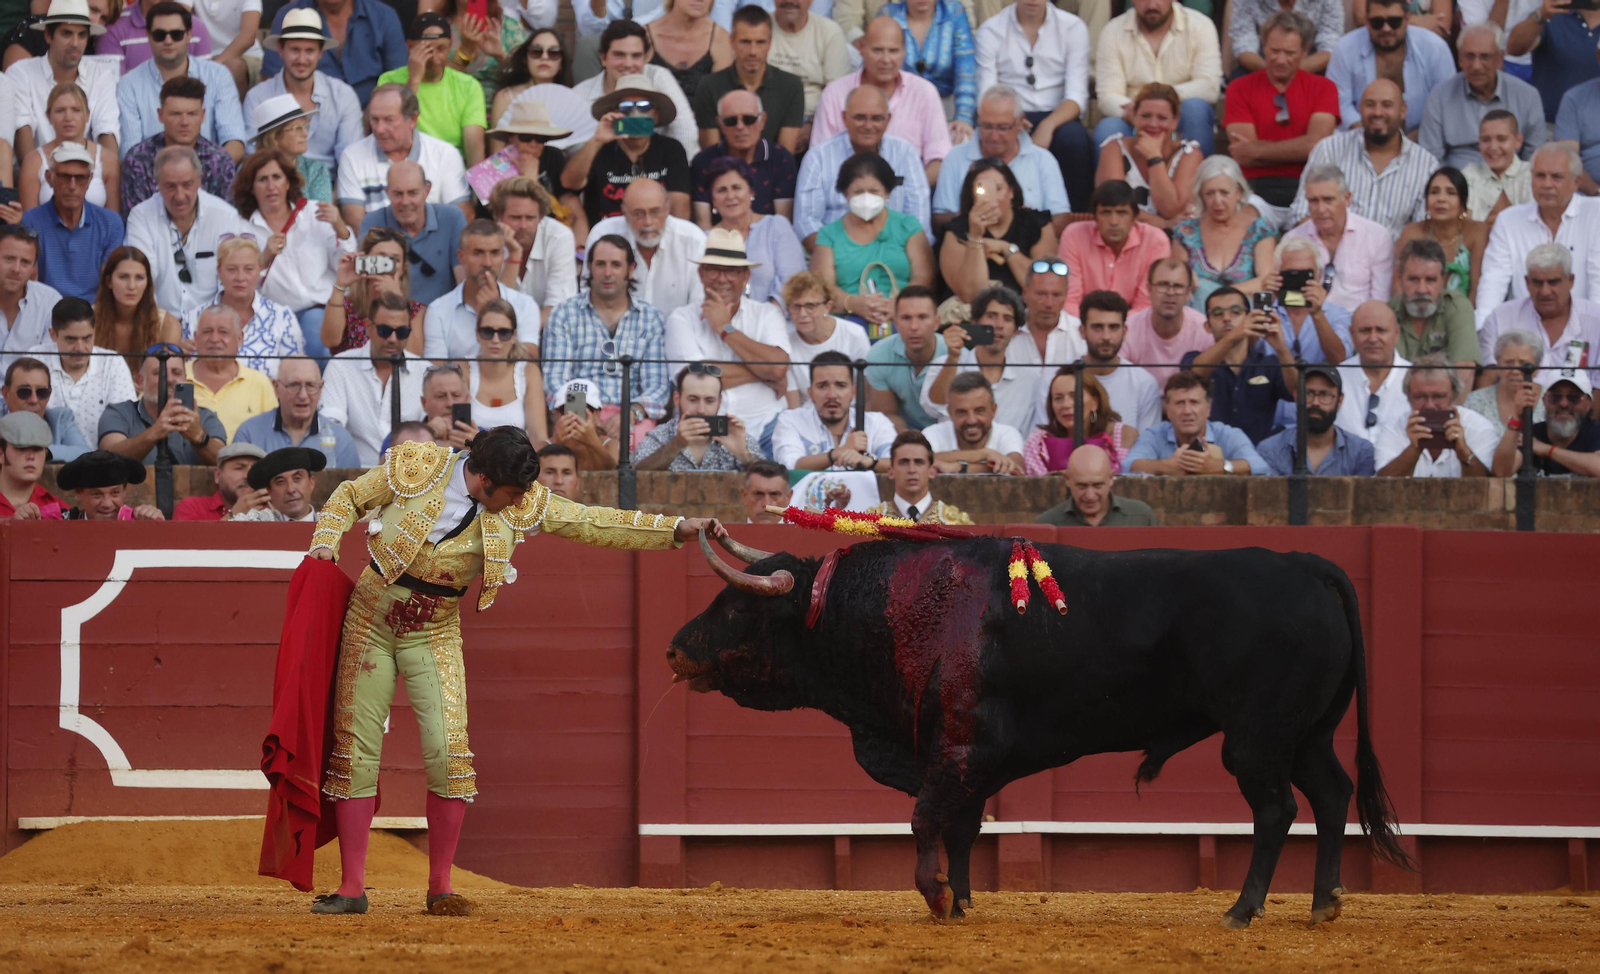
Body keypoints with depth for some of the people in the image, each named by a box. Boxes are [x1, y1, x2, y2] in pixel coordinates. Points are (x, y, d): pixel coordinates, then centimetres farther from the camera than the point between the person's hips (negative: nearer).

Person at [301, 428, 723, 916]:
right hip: (369, 618, -2)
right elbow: (349, 497, 2)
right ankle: (351, 888, 4)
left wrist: (679, 528, -9)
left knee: (448, 752, -11)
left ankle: (440, 886, 2)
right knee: (356, 750, -2)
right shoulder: (417, 468, -12)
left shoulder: (523, 504, -5)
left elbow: (596, 524, -4)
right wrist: (325, 547, -13)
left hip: (434, 634, 2)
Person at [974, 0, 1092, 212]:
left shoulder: (1073, 27, 4)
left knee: (1074, 138, -35)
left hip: (1057, 117, 1)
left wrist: (1048, 126, -27)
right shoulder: (990, 30, 4)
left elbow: (1077, 96, -6)